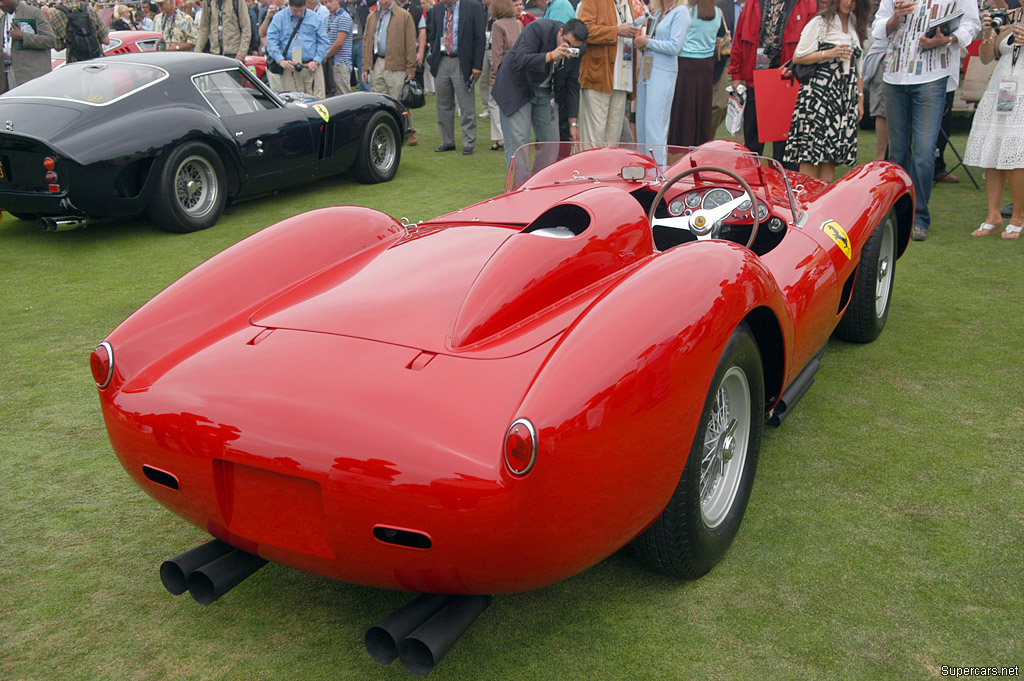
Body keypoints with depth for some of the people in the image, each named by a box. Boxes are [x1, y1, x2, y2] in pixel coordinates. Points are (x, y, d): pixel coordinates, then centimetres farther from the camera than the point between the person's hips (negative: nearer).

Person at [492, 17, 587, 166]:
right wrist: (551, 55, -43)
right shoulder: (537, 29, -23)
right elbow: (519, 61, -33)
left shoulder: (577, 49, -7)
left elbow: (573, 84, 2)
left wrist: (573, 123, 1)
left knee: (551, 143, 4)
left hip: (545, 92, 6)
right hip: (516, 89, -5)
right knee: (517, 144, -11)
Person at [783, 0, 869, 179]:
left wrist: (860, 99, 18)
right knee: (810, 152, -10)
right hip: (819, 94, -5)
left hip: (845, 99, 5)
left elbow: (858, 69, 22)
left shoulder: (855, 28, 19)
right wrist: (828, 54, -13)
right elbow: (797, 58, -4)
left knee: (830, 155, 2)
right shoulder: (819, 23, 2)